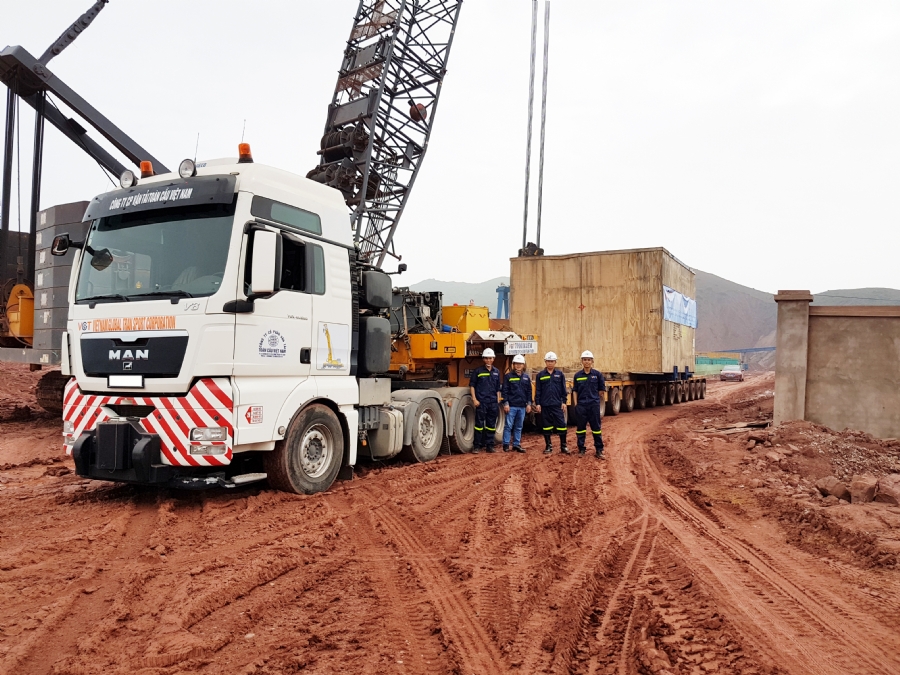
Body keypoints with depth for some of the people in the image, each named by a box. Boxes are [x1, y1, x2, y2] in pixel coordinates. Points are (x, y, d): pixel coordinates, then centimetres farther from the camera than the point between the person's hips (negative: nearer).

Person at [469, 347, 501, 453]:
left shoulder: (496, 372, 13)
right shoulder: (478, 371, 0)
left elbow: (498, 389, 17)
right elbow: (472, 385, 1)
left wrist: (498, 402, 12)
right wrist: (474, 399, -7)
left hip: (493, 402, 4)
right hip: (481, 402, -4)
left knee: (491, 425, 8)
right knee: (479, 424, -3)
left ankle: (490, 445, 16)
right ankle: (477, 446, 2)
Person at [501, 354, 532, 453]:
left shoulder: (526, 377, 11)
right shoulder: (508, 376, -1)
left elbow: (529, 392, 14)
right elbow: (504, 391, -3)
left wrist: (529, 404, 7)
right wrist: (505, 403, -10)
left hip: (522, 406, 4)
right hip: (511, 406, -4)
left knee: (519, 427, 9)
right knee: (508, 426, -3)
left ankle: (517, 445, 17)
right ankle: (506, 445, 4)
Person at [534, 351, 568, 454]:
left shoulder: (560, 374, 6)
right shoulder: (540, 375, 5)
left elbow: (563, 389, 7)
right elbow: (537, 391, 5)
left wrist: (564, 402, 1)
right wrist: (537, 403, 0)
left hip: (557, 404, 0)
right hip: (545, 405, 0)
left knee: (561, 425, -3)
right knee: (547, 426, 7)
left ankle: (563, 446, 7)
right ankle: (549, 446, 16)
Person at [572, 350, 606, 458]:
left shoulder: (597, 374, 0)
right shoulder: (577, 375, 4)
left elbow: (601, 390, 6)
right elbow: (575, 391, 8)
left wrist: (598, 401, 6)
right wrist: (575, 404, 2)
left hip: (594, 405, -1)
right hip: (581, 406, 1)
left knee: (596, 428, 2)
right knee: (580, 428, 7)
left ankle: (599, 450, 10)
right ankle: (581, 449, 17)